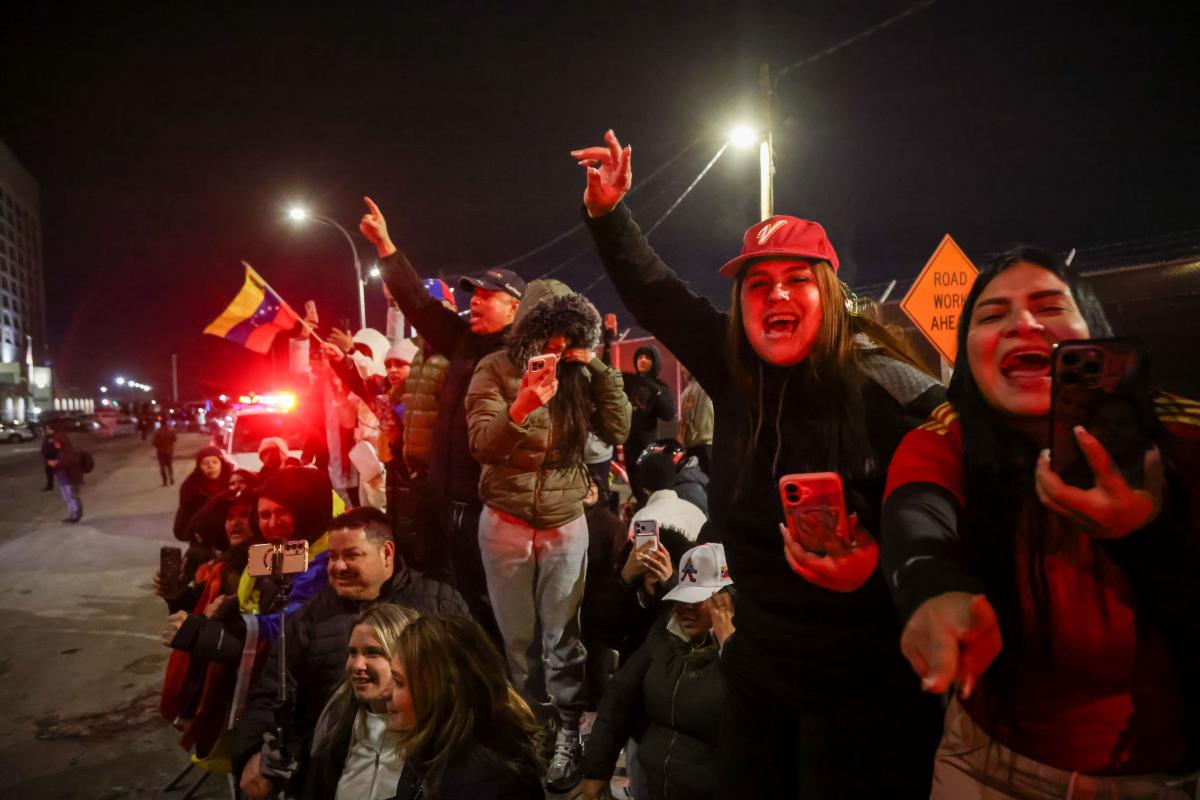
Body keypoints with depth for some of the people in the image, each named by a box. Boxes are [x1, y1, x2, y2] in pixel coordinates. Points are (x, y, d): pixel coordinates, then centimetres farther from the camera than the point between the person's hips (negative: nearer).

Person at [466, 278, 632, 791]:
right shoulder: (496, 369, -6)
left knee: (563, 636, 7)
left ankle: (568, 733, 22)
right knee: (514, 635, 12)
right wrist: (520, 408, -35)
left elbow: (617, 430, -4)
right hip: (506, 521, -1)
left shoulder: (579, 373, 3)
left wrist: (600, 368, -10)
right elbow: (482, 445, -17)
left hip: (566, 522, 1)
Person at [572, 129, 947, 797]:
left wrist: (878, 564, -30)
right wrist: (607, 212, 1)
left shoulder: (891, 389, -18)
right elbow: (656, 295, 6)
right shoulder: (735, 372, -2)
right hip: (758, 664, 6)